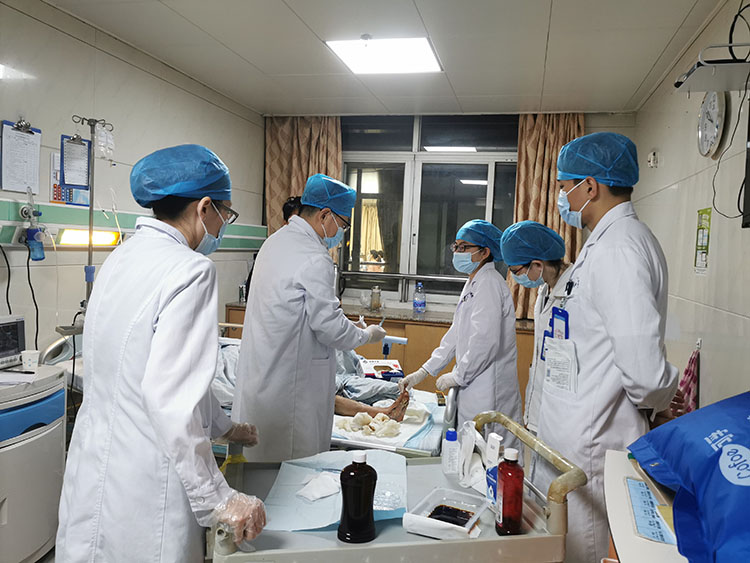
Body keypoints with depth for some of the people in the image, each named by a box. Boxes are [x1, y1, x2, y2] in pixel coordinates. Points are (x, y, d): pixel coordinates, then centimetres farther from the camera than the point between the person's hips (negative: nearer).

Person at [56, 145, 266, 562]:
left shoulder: (123, 258, 8)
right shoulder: (191, 270, -20)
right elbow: (170, 395, -27)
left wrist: (223, 427, 23)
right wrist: (217, 498, -20)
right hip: (144, 485, -8)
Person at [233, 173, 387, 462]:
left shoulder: (274, 241, 8)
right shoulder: (314, 260, -21)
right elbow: (330, 327, -19)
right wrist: (368, 335, -1)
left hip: (259, 371, 9)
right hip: (289, 381, -9)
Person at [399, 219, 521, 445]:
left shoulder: (489, 284, -16)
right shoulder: (473, 283, 16)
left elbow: (486, 341, -25)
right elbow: (456, 334, 18)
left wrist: (457, 377, -13)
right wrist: (423, 371, 15)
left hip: (488, 390, -10)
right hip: (473, 385, 10)